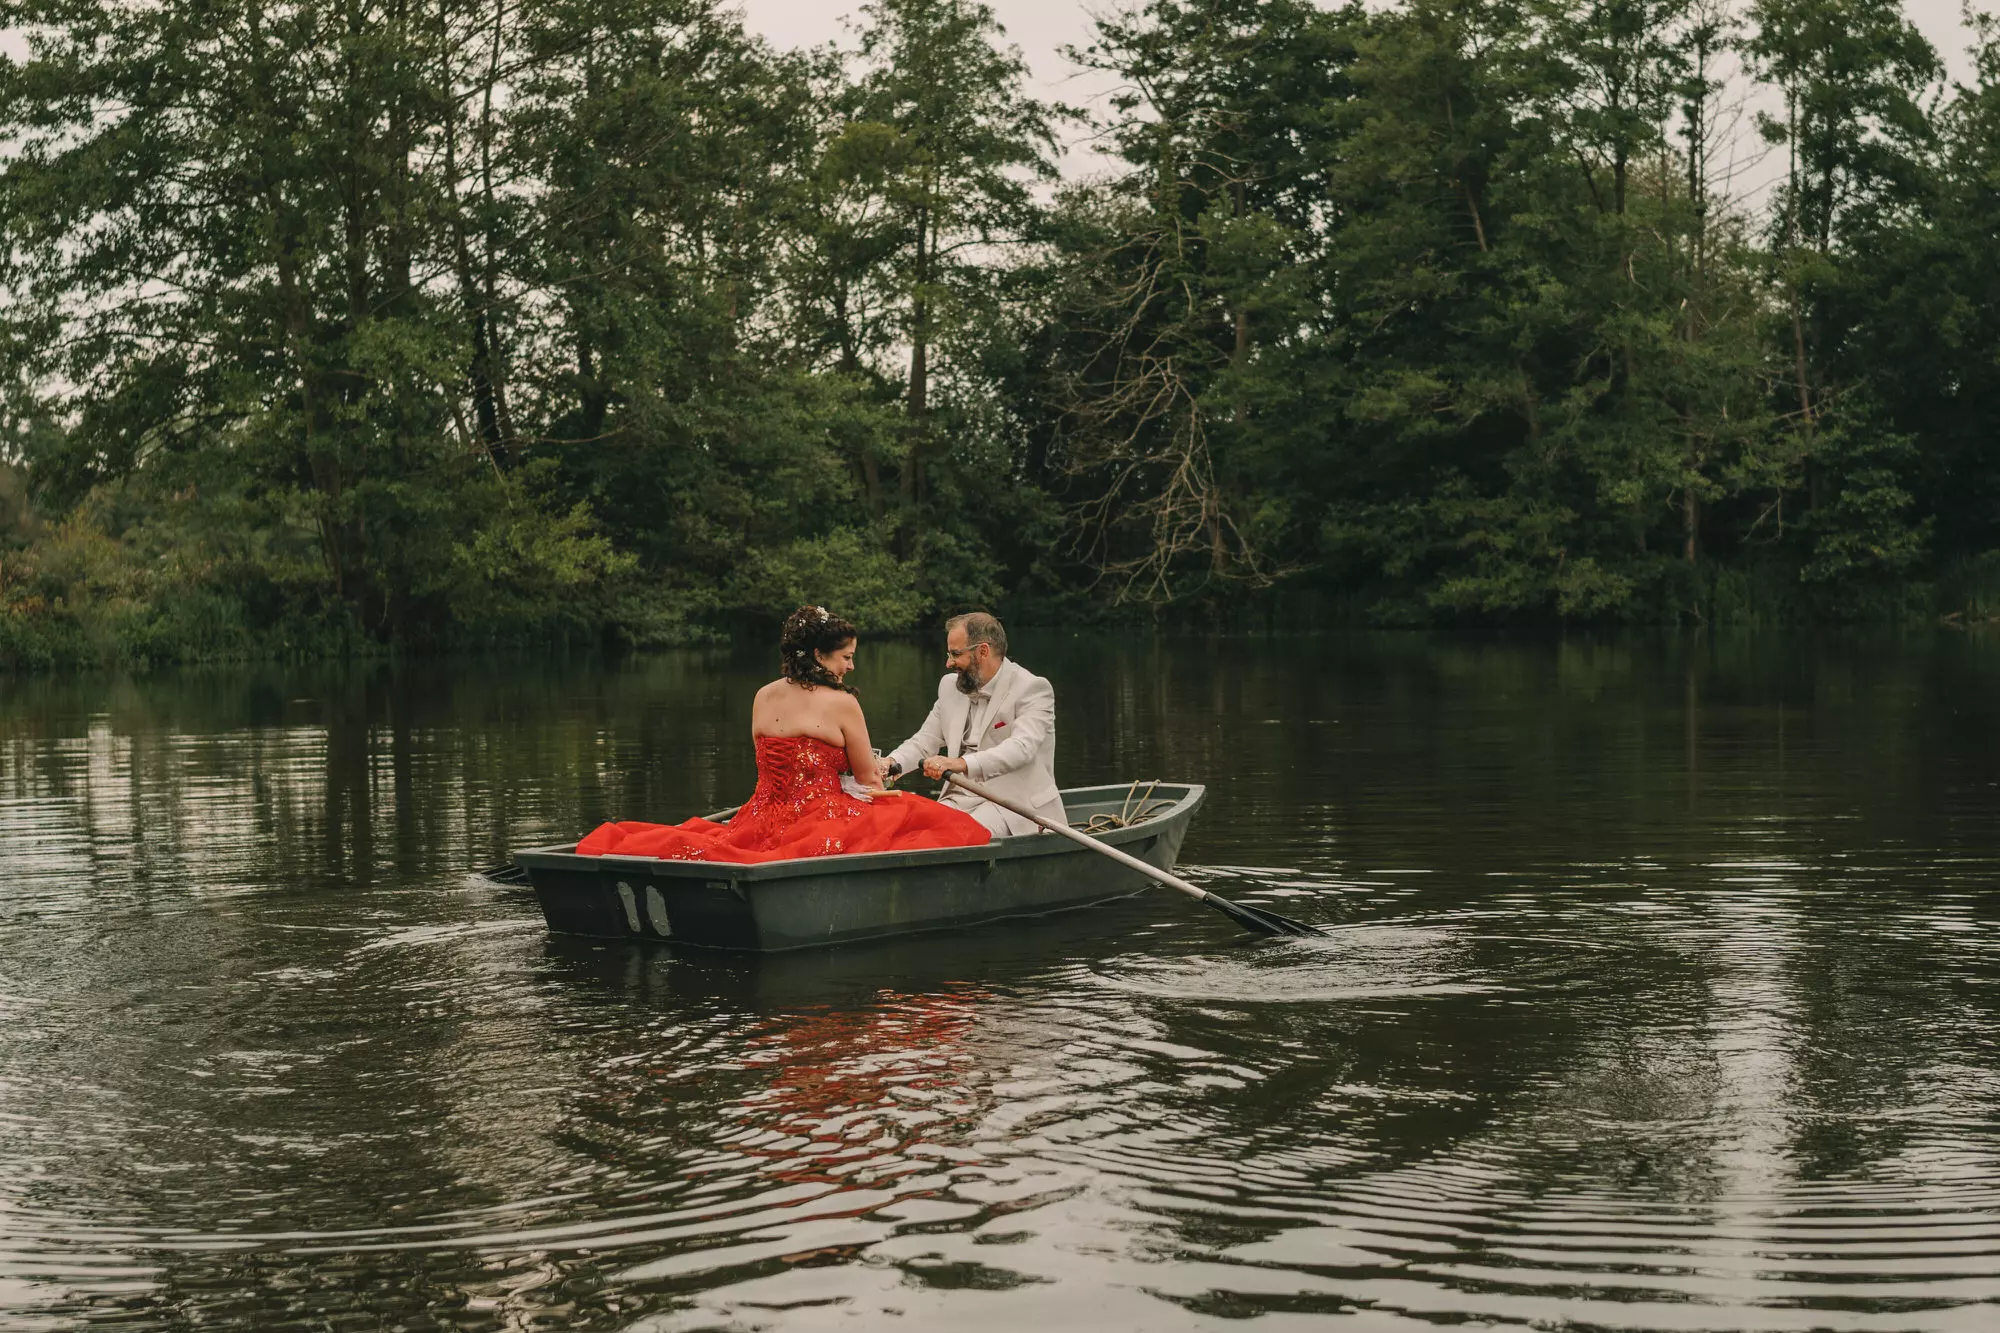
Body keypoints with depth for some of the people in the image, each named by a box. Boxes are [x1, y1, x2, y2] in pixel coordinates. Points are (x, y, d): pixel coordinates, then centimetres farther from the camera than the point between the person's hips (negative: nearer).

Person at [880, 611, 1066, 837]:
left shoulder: (1033, 689, -8)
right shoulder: (950, 687, 15)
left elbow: (1021, 748, -24)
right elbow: (925, 741, 16)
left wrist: (963, 764, -39)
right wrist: (893, 763, -8)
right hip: (961, 799, 6)